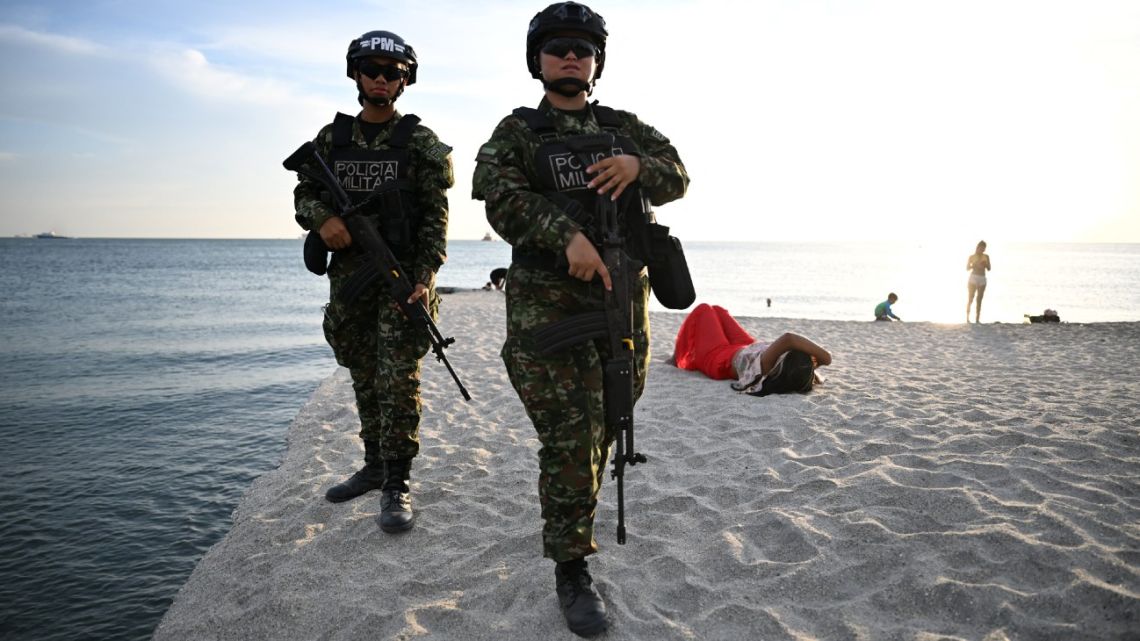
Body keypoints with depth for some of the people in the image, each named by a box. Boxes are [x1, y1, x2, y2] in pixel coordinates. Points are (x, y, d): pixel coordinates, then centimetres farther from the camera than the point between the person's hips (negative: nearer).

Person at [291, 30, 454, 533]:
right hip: (349, 275, 5)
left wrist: (424, 279, -17)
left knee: (398, 379, -8)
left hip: (403, 273, -4)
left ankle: (396, 484, 0)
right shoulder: (332, 138, 9)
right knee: (364, 378, 14)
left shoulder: (420, 142, -2)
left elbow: (436, 217, -7)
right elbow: (305, 194, 11)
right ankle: (374, 465, 29)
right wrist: (321, 218, -13)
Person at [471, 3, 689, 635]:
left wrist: (637, 166, -16)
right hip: (548, 303, -4)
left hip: (623, 298, 4)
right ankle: (571, 571, 7)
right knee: (568, 441, -6)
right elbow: (500, 195, -13)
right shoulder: (517, 131, 4)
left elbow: (676, 177, 7)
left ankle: (574, 507, 43)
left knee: (604, 426, 16)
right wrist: (568, 236, -28)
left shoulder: (625, 127, 16)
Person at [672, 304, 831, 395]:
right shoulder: (798, 378, -37)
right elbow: (827, 357, -22)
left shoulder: (764, 369, -52)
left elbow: (788, 338, -65)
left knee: (703, 310, 21)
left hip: (719, 359, -5)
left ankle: (680, 358, 44)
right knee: (716, 310, 29)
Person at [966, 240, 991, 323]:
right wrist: (974, 265, -16)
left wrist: (985, 265, -12)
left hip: (982, 279, 3)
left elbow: (989, 269, 9)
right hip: (973, 278, -3)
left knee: (979, 300, 1)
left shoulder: (986, 257, 10)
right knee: (970, 299, -9)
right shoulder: (972, 256, 3)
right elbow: (967, 268, 1)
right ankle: (967, 318, -7)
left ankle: (977, 319, 0)